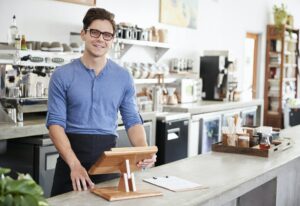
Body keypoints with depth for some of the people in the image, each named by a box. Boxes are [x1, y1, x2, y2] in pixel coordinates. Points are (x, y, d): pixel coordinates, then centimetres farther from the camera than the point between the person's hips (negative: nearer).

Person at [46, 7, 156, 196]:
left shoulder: (124, 77, 5)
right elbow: (55, 122, -8)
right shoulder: (62, 75, -3)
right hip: (72, 155, -2)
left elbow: (133, 121, 5)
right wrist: (75, 164, -21)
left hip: (109, 158, 2)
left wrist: (144, 151, -15)